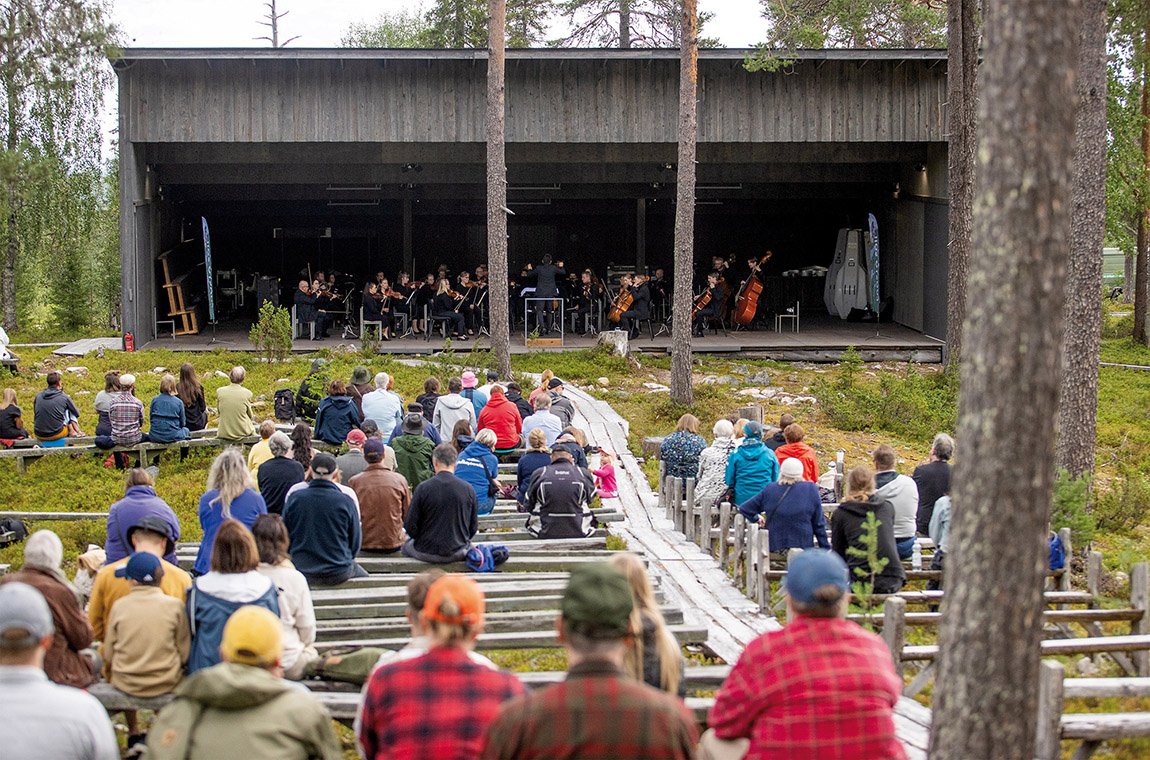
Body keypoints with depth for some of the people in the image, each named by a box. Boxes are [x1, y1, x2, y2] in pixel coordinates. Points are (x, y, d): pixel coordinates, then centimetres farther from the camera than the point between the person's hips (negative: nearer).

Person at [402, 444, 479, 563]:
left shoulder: (423, 488, -14)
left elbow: (410, 526, -9)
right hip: (457, 553, 2)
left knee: (406, 545, 30)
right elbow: (473, 528, 0)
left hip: (427, 553, -1)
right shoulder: (468, 489, -8)